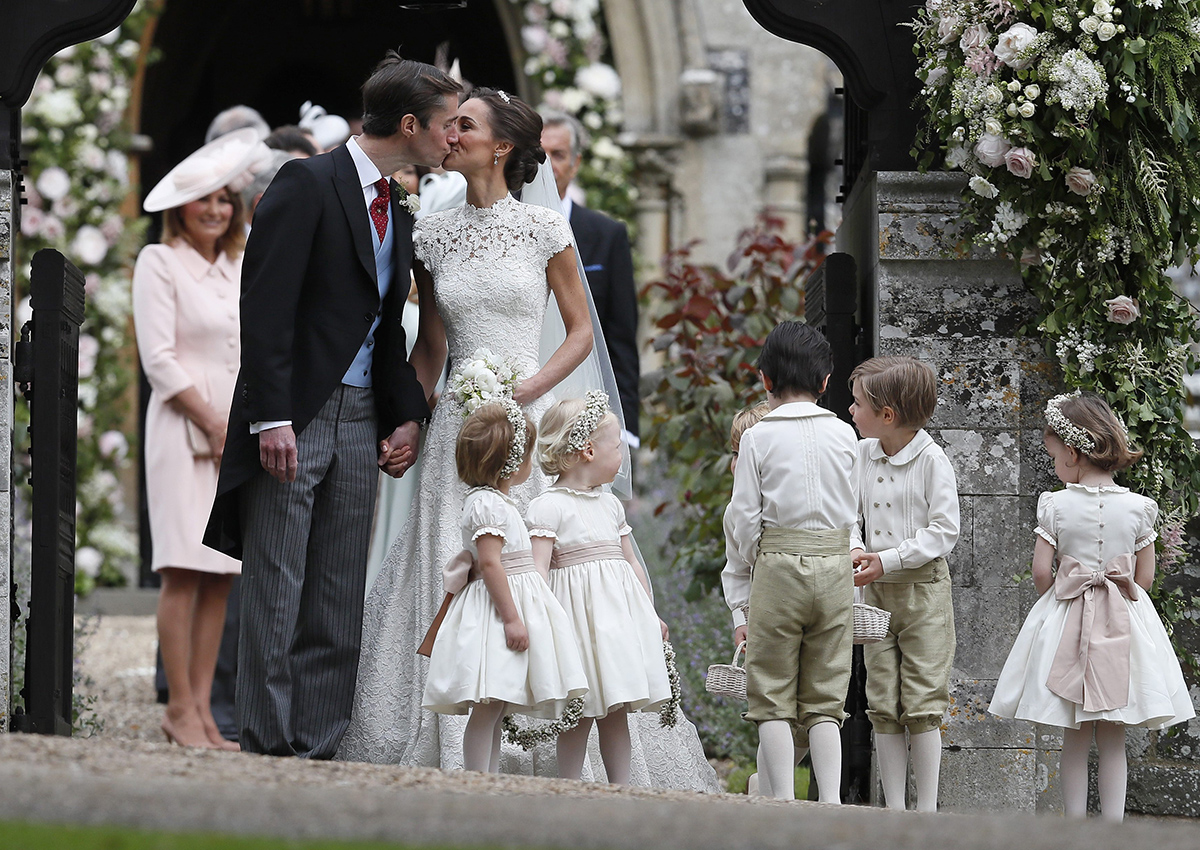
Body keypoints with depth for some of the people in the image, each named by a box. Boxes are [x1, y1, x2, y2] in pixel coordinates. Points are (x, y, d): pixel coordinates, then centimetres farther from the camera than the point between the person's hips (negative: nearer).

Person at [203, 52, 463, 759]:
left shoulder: (399, 216, 16)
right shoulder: (308, 185, -8)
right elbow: (265, 307, -14)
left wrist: (407, 417, 8)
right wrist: (271, 419, -21)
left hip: (360, 422, 8)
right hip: (294, 418, -7)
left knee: (341, 601, 5)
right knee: (275, 591, -4)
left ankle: (318, 750, 8)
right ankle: (267, 748, -1)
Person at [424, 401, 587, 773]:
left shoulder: (495, 501, 19)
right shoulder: (487, 503, -13)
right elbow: (489, 562, -20)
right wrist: (511, 617, -23)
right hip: (499, 604, -11)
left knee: (494, 711, 8)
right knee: (488, 708, -14)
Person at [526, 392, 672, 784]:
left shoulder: (611, 505, 17)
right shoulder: (548, 506, -7)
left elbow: (631, 562, 24)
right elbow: (538, 569, -14)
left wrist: (650, 614, 24)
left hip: (620, 609, 7)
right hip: (580, 615, -7)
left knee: (616, 708, 7)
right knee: (580, 711, -7)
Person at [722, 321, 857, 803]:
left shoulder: (759, 438, -3)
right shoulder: (843, 436, 5)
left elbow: (743, 520, -2)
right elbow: (850, 513, 12)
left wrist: (739, 600, 4)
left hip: (778, 565, -3)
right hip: (835, 566, 3)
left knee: (774, 699, 3)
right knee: (825, 701, 8)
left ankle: (782, 803, -4)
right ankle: (831, 802, -2)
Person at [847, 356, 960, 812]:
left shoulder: (932, 461, -11)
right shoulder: (863, 454, 5)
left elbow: (943, 531, -13)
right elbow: (850, 513, 12)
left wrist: (887, 561, -18)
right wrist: (855, 548, -10)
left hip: (922, 590, -5)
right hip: (876, 592, 5)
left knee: (922, 706, -4)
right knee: (883, 706, 4)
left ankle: (927, 809, 1)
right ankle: (894, 809, 9)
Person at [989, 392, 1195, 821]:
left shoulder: (1055, 505, -8)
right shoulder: (1137, 508, -3)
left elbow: (1041, 571, -8)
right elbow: (1145, 577, 0)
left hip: (1066, 623, -1)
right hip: (1124, 625, 1)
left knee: (1075, 740, 6)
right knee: (1113, 742, 6)